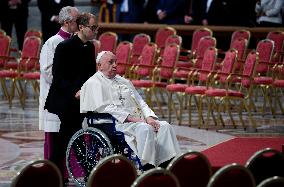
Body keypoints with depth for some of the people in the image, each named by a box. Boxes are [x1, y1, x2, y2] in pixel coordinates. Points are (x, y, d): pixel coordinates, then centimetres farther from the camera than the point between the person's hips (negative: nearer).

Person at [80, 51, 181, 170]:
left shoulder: (124, 82, 28)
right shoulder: (94, 83, 3)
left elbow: (140, 102, 21)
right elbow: (105, 108, -10)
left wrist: (149, 117, -1)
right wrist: (131, 118, -16)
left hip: (138, 120, 8)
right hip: (117, 123, -7)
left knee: (165, 126, -17)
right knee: (145, 129, -34)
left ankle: (168, 165, -29)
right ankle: (148, 168, -40)